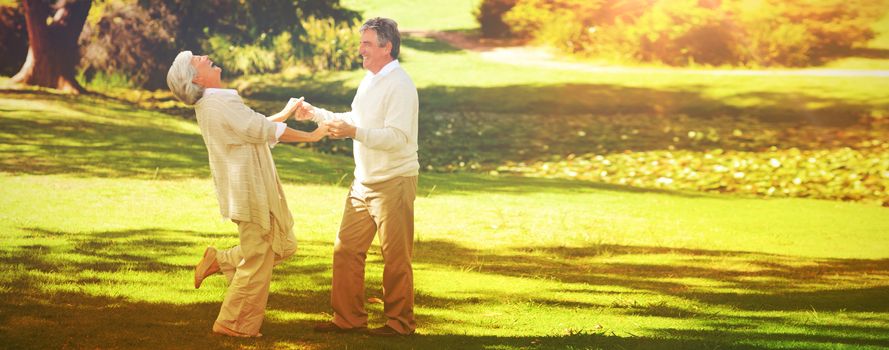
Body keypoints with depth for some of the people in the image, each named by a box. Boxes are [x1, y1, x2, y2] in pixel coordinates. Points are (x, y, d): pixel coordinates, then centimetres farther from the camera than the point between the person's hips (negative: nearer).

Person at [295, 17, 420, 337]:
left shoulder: (400, 86, -17)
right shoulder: (370, 80, 12)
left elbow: (395, 137, -26)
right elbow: (355, 119, 26)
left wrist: (353, 132, -33)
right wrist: (315, 114, 20)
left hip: (394, 182, -9)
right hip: (364, 182, 9)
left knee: (396, 257, 1)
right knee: (346, 248, 9)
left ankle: (400, 322, 12)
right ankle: (348, 318, 17)